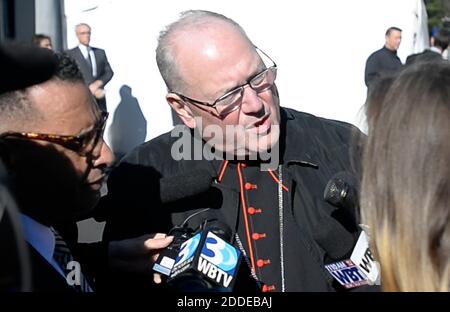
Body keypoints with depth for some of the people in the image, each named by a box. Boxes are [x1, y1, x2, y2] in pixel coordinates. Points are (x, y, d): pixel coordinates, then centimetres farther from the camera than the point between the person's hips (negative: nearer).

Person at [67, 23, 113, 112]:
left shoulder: (100, 52, 16)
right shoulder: (70, 54, 1)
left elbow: (109, 72, 12)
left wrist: (99, 83, -8)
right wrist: (91, 89, -14)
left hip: (100, 100, 4)